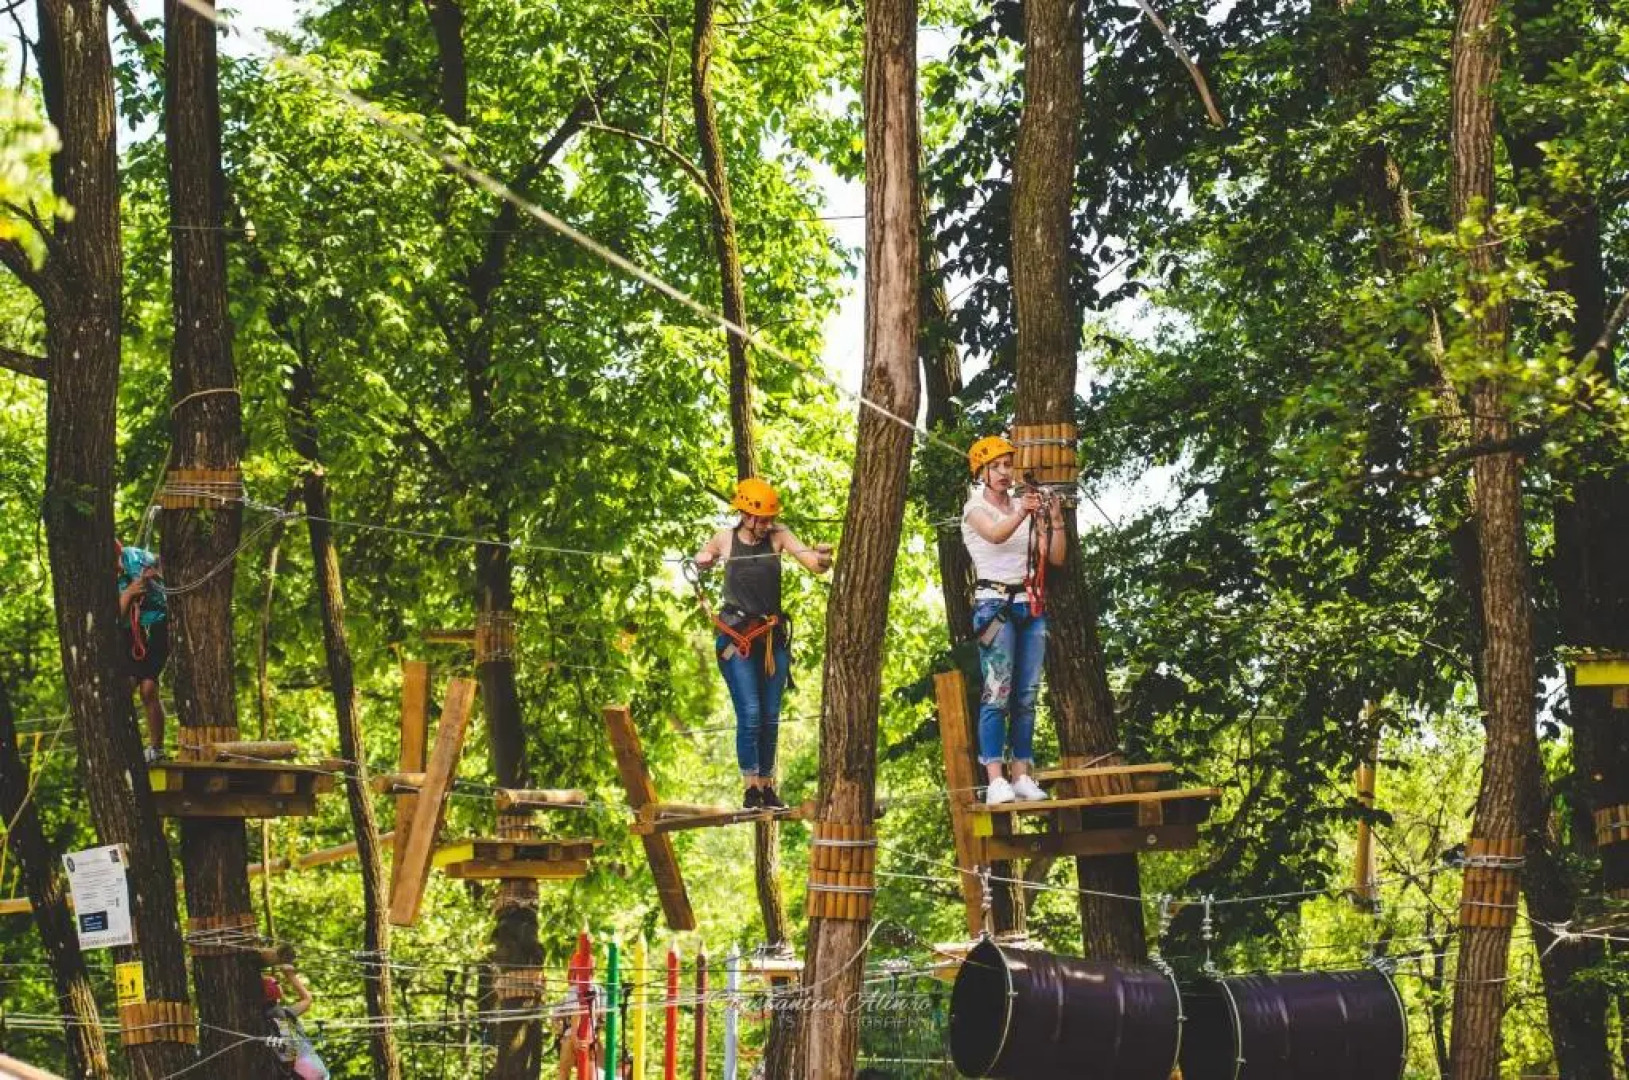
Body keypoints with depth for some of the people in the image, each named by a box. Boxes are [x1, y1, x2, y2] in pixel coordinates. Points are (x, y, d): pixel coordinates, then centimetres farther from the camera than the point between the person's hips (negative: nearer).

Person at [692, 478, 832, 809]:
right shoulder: (724, 538, -2)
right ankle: (751, 787, -6)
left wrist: (822, 558, -34)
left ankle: (767, 785, 16)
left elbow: (816, 565, -10)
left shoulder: (778, 535, -3)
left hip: (773, 636, 2)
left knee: (771, 716, 5)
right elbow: (700, 561, 19)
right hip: (736, 636, -2)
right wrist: (702, 561, -5)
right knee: (750, 713, -12)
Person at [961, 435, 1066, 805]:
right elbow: (995, 535, -24)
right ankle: (995, 781, -18)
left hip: (1029, 606, 6)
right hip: (995, 604, -6)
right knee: (998, 692, -13)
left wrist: (1055, 521, -7)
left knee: (1027, 695, 3)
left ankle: (1022, 776, 4)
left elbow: (1055, 557, 10)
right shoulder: (976, 508, 0)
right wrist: (1021, 514, -42)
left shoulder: (1023, 508, 16)